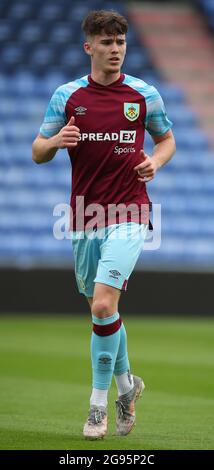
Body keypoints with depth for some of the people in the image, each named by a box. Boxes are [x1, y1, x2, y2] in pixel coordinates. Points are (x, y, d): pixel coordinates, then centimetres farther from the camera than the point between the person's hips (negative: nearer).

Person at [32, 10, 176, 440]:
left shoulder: (145, 94, 1)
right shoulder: (67, 96, 3)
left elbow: (166, 139, 16)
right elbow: (37, 152, 7)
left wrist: (155, 162, -6)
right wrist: (56, 141, -15)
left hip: (128, 214, -3)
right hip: (85, 217, 3)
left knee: (103, 304, -17)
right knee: (101, 307, 12)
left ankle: (99, 402, -6)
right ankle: (126, 382, 36)